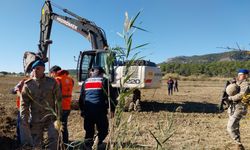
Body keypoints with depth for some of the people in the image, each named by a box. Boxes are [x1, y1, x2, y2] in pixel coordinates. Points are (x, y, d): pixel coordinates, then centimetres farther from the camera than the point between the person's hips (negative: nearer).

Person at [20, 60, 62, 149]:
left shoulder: (52, 82, -3)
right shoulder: (28, 85, -2)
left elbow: (58, 100, -3)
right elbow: (24, 104, -2)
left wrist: (58, 117, -7)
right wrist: (24, 121, -9)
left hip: (51, 117, -1)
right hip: (35, 119, 2)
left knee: (53, 138, -15)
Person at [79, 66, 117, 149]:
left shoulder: (86, 82, 16)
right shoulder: (104, 81, 3)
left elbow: (81, 98, 20)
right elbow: (110, 96, -1)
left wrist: (82, 110, 27)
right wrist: (112, 109, 4)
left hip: (87, 111, 5)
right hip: (100, 111, -4)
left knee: (89, 130, 14)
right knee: (103, 129, 6)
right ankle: (98, 143, -12)